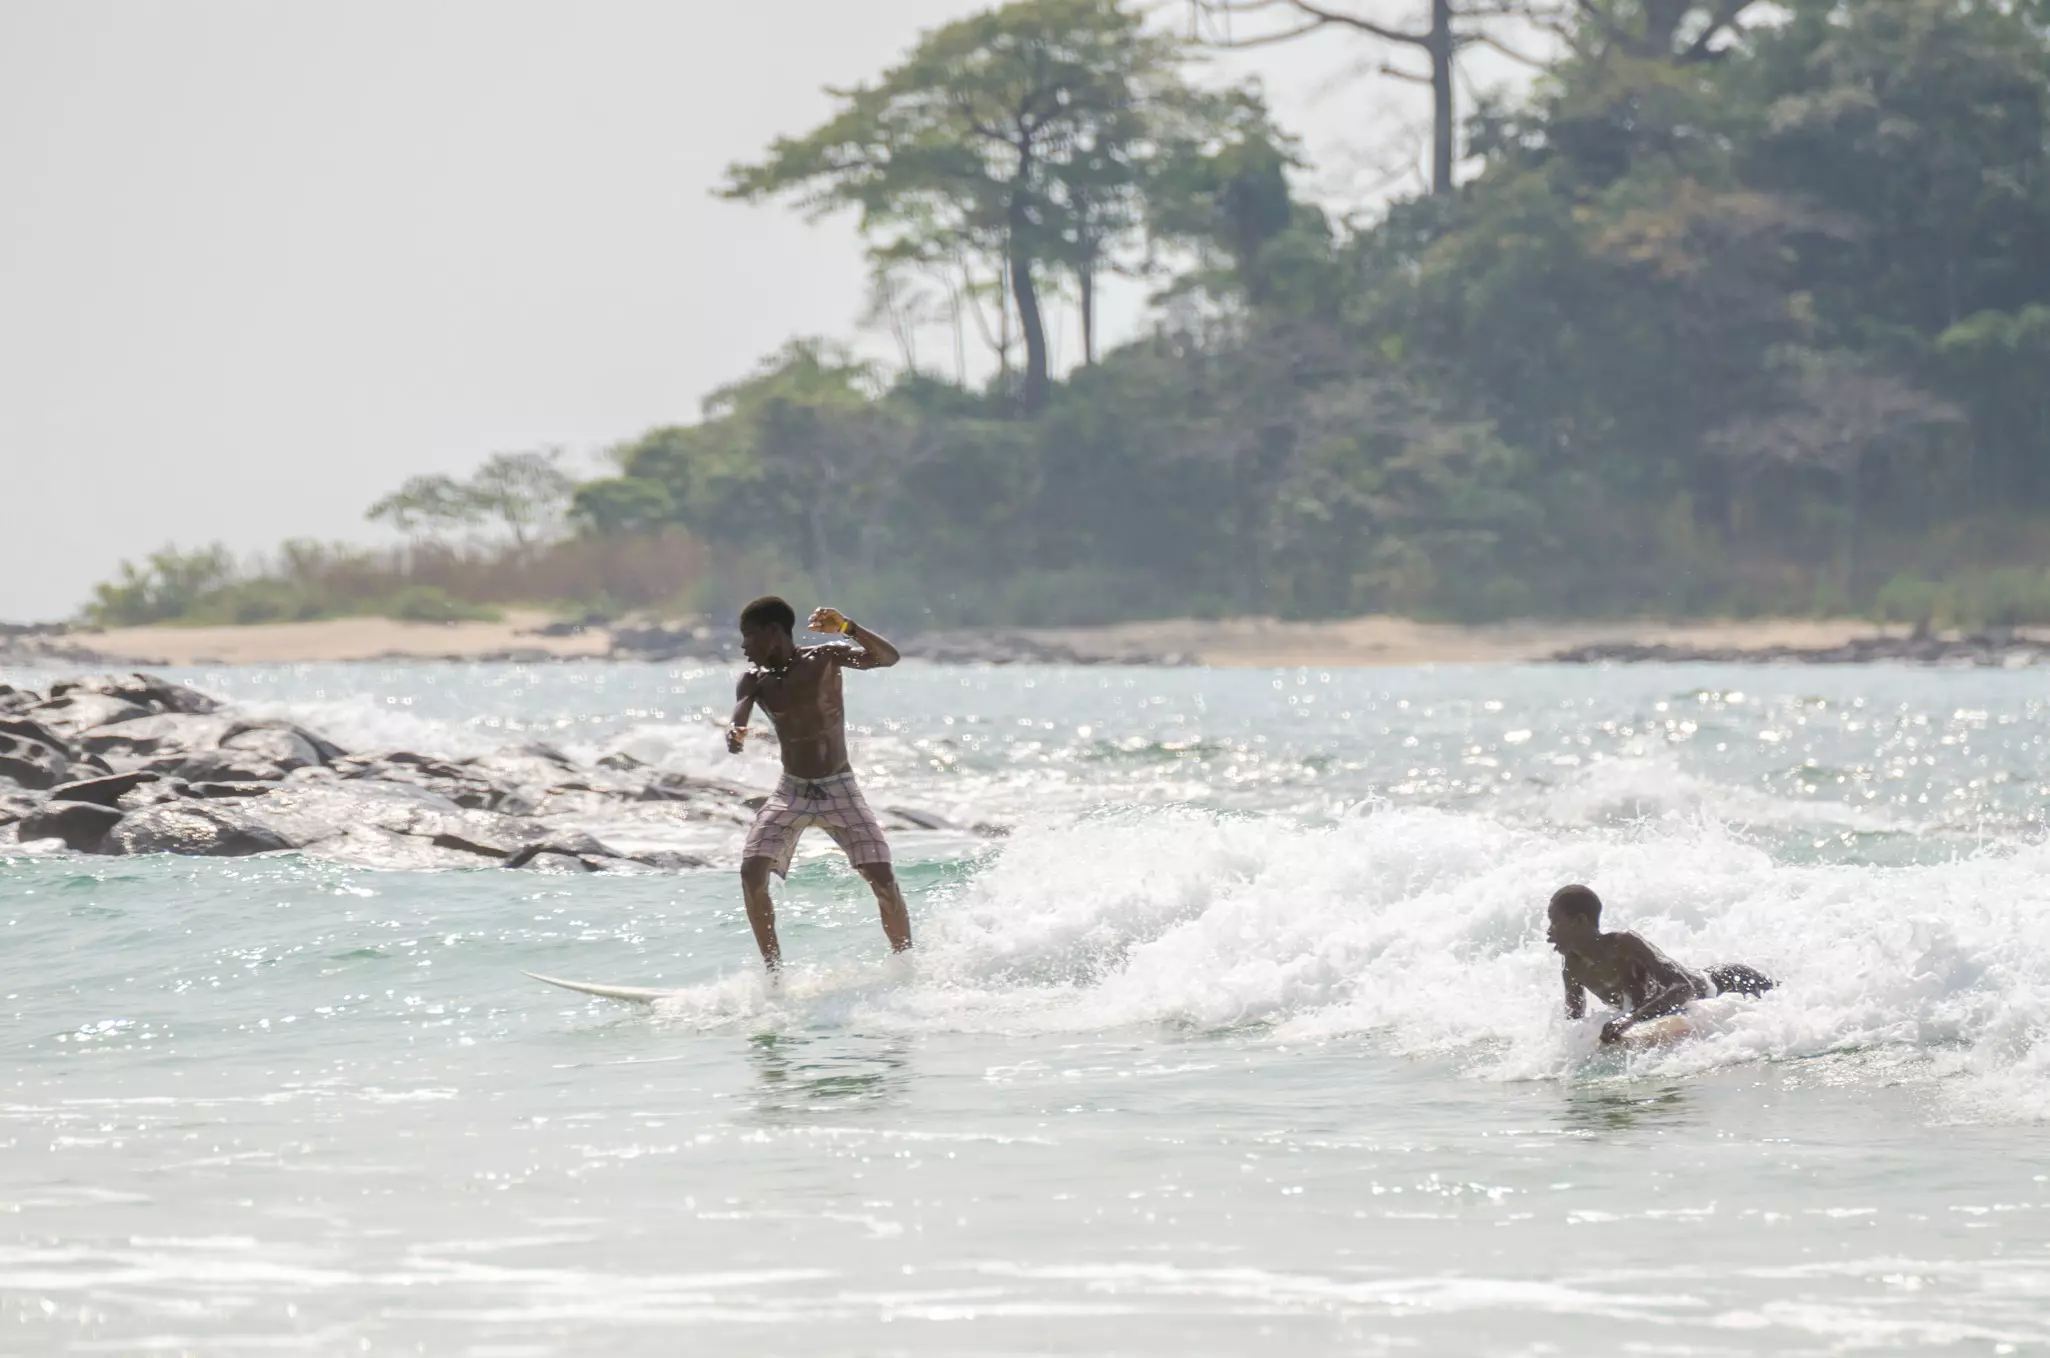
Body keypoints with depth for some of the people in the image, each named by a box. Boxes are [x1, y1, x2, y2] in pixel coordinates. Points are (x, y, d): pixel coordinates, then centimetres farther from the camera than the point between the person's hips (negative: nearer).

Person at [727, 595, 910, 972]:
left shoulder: (824, 659, -11)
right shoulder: (755, 680, -4)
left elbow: (888, 658, -22)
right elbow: (738, 720, -19)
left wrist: (848, 629, -39)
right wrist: (733, 735, -44)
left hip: (839, 789, -2)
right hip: (791, 790, 2)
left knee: (883, 879, -12)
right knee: (752, 872, -17)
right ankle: (774, 973, -7)